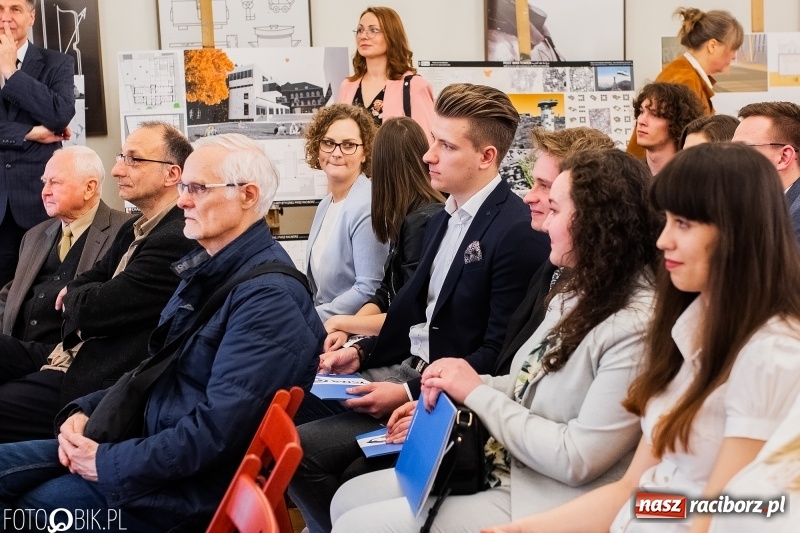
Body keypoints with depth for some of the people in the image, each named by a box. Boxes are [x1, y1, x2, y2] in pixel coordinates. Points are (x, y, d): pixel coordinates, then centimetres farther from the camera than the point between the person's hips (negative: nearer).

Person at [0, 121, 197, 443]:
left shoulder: (177, 241, -20)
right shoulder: (135, 230, 14)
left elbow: (94, 310, -20)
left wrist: (73, 296, 2)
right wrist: (78, 295, -6)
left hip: (91, 385, -10)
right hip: (69, 354, 10)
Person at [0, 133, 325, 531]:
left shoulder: (269, 296, -20)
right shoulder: (208, 268, 11)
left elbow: (219, 428, -26)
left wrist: (110, 464, -18)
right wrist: (86, 410, 4)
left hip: (194, 482, -9)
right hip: (149, 443, 9)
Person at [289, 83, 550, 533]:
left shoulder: (518, 231, -18)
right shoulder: (444, 218, 12)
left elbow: (497, 353, -19)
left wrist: (411, 394, -21)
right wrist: (361, 353, 5)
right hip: (406, 367, 9)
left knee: (297, 448, -17)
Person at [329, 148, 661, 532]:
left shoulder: (637, 327, -24)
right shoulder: (578, 293, 7)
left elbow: (577, 458, -25)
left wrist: (477, 393, -16)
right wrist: (457, 391, -2)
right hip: (493, 466, 9)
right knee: (349, 500, 10)